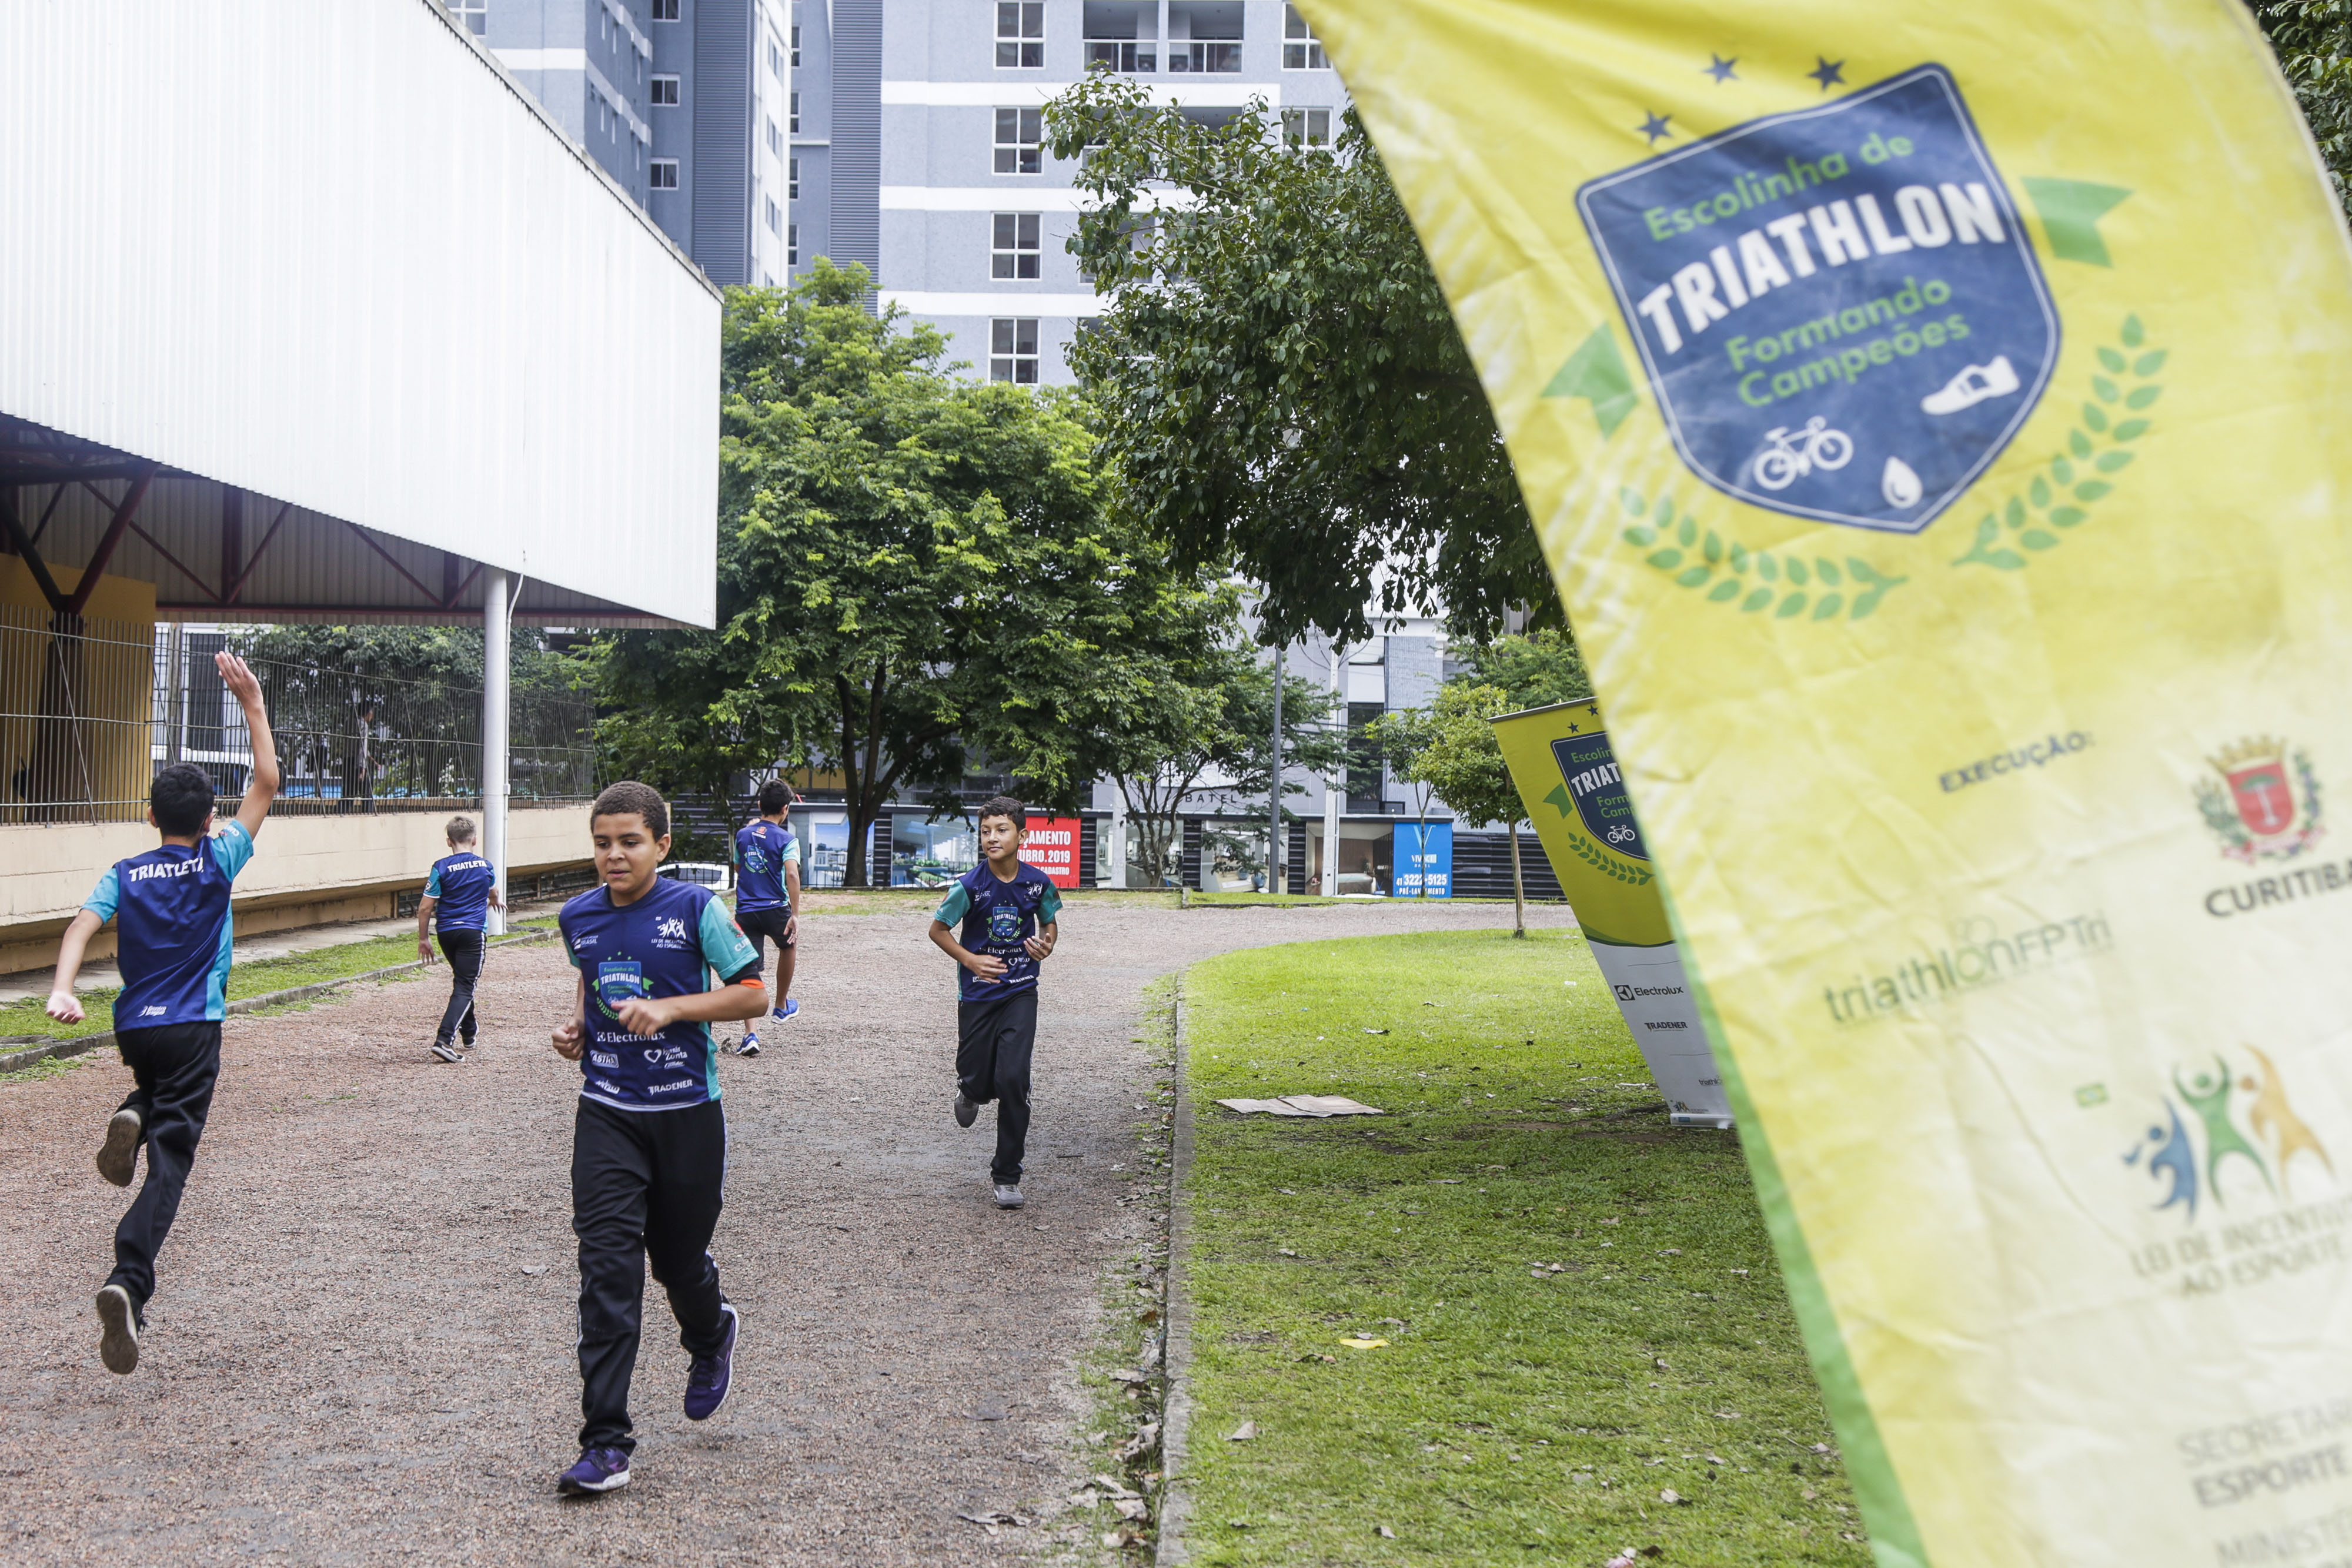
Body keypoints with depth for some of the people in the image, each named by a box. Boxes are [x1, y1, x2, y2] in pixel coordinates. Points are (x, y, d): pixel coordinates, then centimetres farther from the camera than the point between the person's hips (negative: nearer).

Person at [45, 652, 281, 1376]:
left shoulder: (124, 875, 4)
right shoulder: (218, 862, -3)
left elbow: (83, 925, -14)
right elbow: (265, 785, 0)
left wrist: (62, 989, -26)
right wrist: (252, 704, 0)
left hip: (135, 1027, 4)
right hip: (193, 1029, -4)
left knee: (156, 1093, 37)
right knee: (170, 1162, -8)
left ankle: (132, 1120, -1)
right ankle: (128, 1286, -27)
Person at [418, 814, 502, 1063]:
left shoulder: (442, 867, -5)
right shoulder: (485, 866, 3)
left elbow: (425, 908, -7)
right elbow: (493, 894, 27)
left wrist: (423, 939, 5)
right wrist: (495, 901, 51)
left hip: (447, 932, 2)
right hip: (473, 931, -2)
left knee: (462, 982, 22)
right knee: (465, 988, -5)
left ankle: (468, 1035, 33)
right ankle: (444, 1039, -21)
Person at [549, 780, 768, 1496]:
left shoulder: (695, 908, -10)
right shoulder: (578, 917, 4)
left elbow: (754, 993, -9)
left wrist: (672, 1008, -20)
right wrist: (577, 1027, 3)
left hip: (686, 1112, -2)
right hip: (607, 1114, 2)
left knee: (679, 1259, 12)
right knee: (607, 1266, -8)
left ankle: (712, 1335, 50)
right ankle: (605, 1444, -6)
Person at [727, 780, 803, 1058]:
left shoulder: (743, 835, 10)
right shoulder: (786, 839, -4)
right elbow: (792, 874, -19)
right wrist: (795, 915, -20)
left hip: (745, 912, 3)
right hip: (775, 909, -3)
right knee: (787, 946, 29)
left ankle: (751, 1033, -14)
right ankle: (782, 1006, 41)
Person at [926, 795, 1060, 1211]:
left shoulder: (1038, 882, -6)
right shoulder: (971, 885, -12)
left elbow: (1050, 922, 13)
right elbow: (938, 929, 0)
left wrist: (1046, 943, -9)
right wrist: (970, 960, -14)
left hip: (1021, 992, 0)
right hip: (978, 993, 0)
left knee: (1012, 1080, -11)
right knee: (978, 1083, 5)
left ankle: (1007, 1173, 4)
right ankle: (970, 1092, 47)